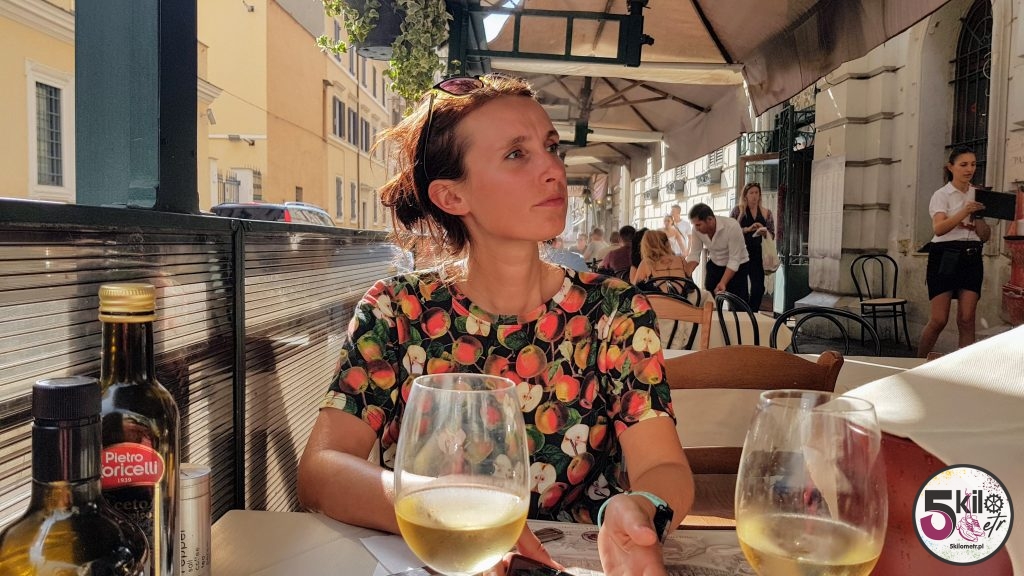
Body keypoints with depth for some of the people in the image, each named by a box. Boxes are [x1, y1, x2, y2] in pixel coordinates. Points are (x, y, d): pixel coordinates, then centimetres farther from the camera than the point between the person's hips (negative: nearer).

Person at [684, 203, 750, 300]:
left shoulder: (732, 226, -32)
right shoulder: (697, 229, -19)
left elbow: (734, 259, -29)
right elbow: (694, 254, -13)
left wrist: (723, 283, -38)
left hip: (737, 266, -4)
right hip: (714, 264, 4)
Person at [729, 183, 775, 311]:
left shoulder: (766, 213, 10)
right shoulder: (738, 210, 3)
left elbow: (772, 236, 11)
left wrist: (765, 232, -11)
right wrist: (748, 229, -16)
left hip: (758, 255, 2)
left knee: (758, 287, -3)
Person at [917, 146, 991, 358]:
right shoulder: (942, 195, -1)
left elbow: (985, 237, 12)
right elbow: (938, 228, -20)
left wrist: (979, 217, -7)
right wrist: (964, 212, -34)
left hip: (972, 257, 4)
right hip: (945, 256, -4)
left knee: (967, 319, -4)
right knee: (938, 320, -7)